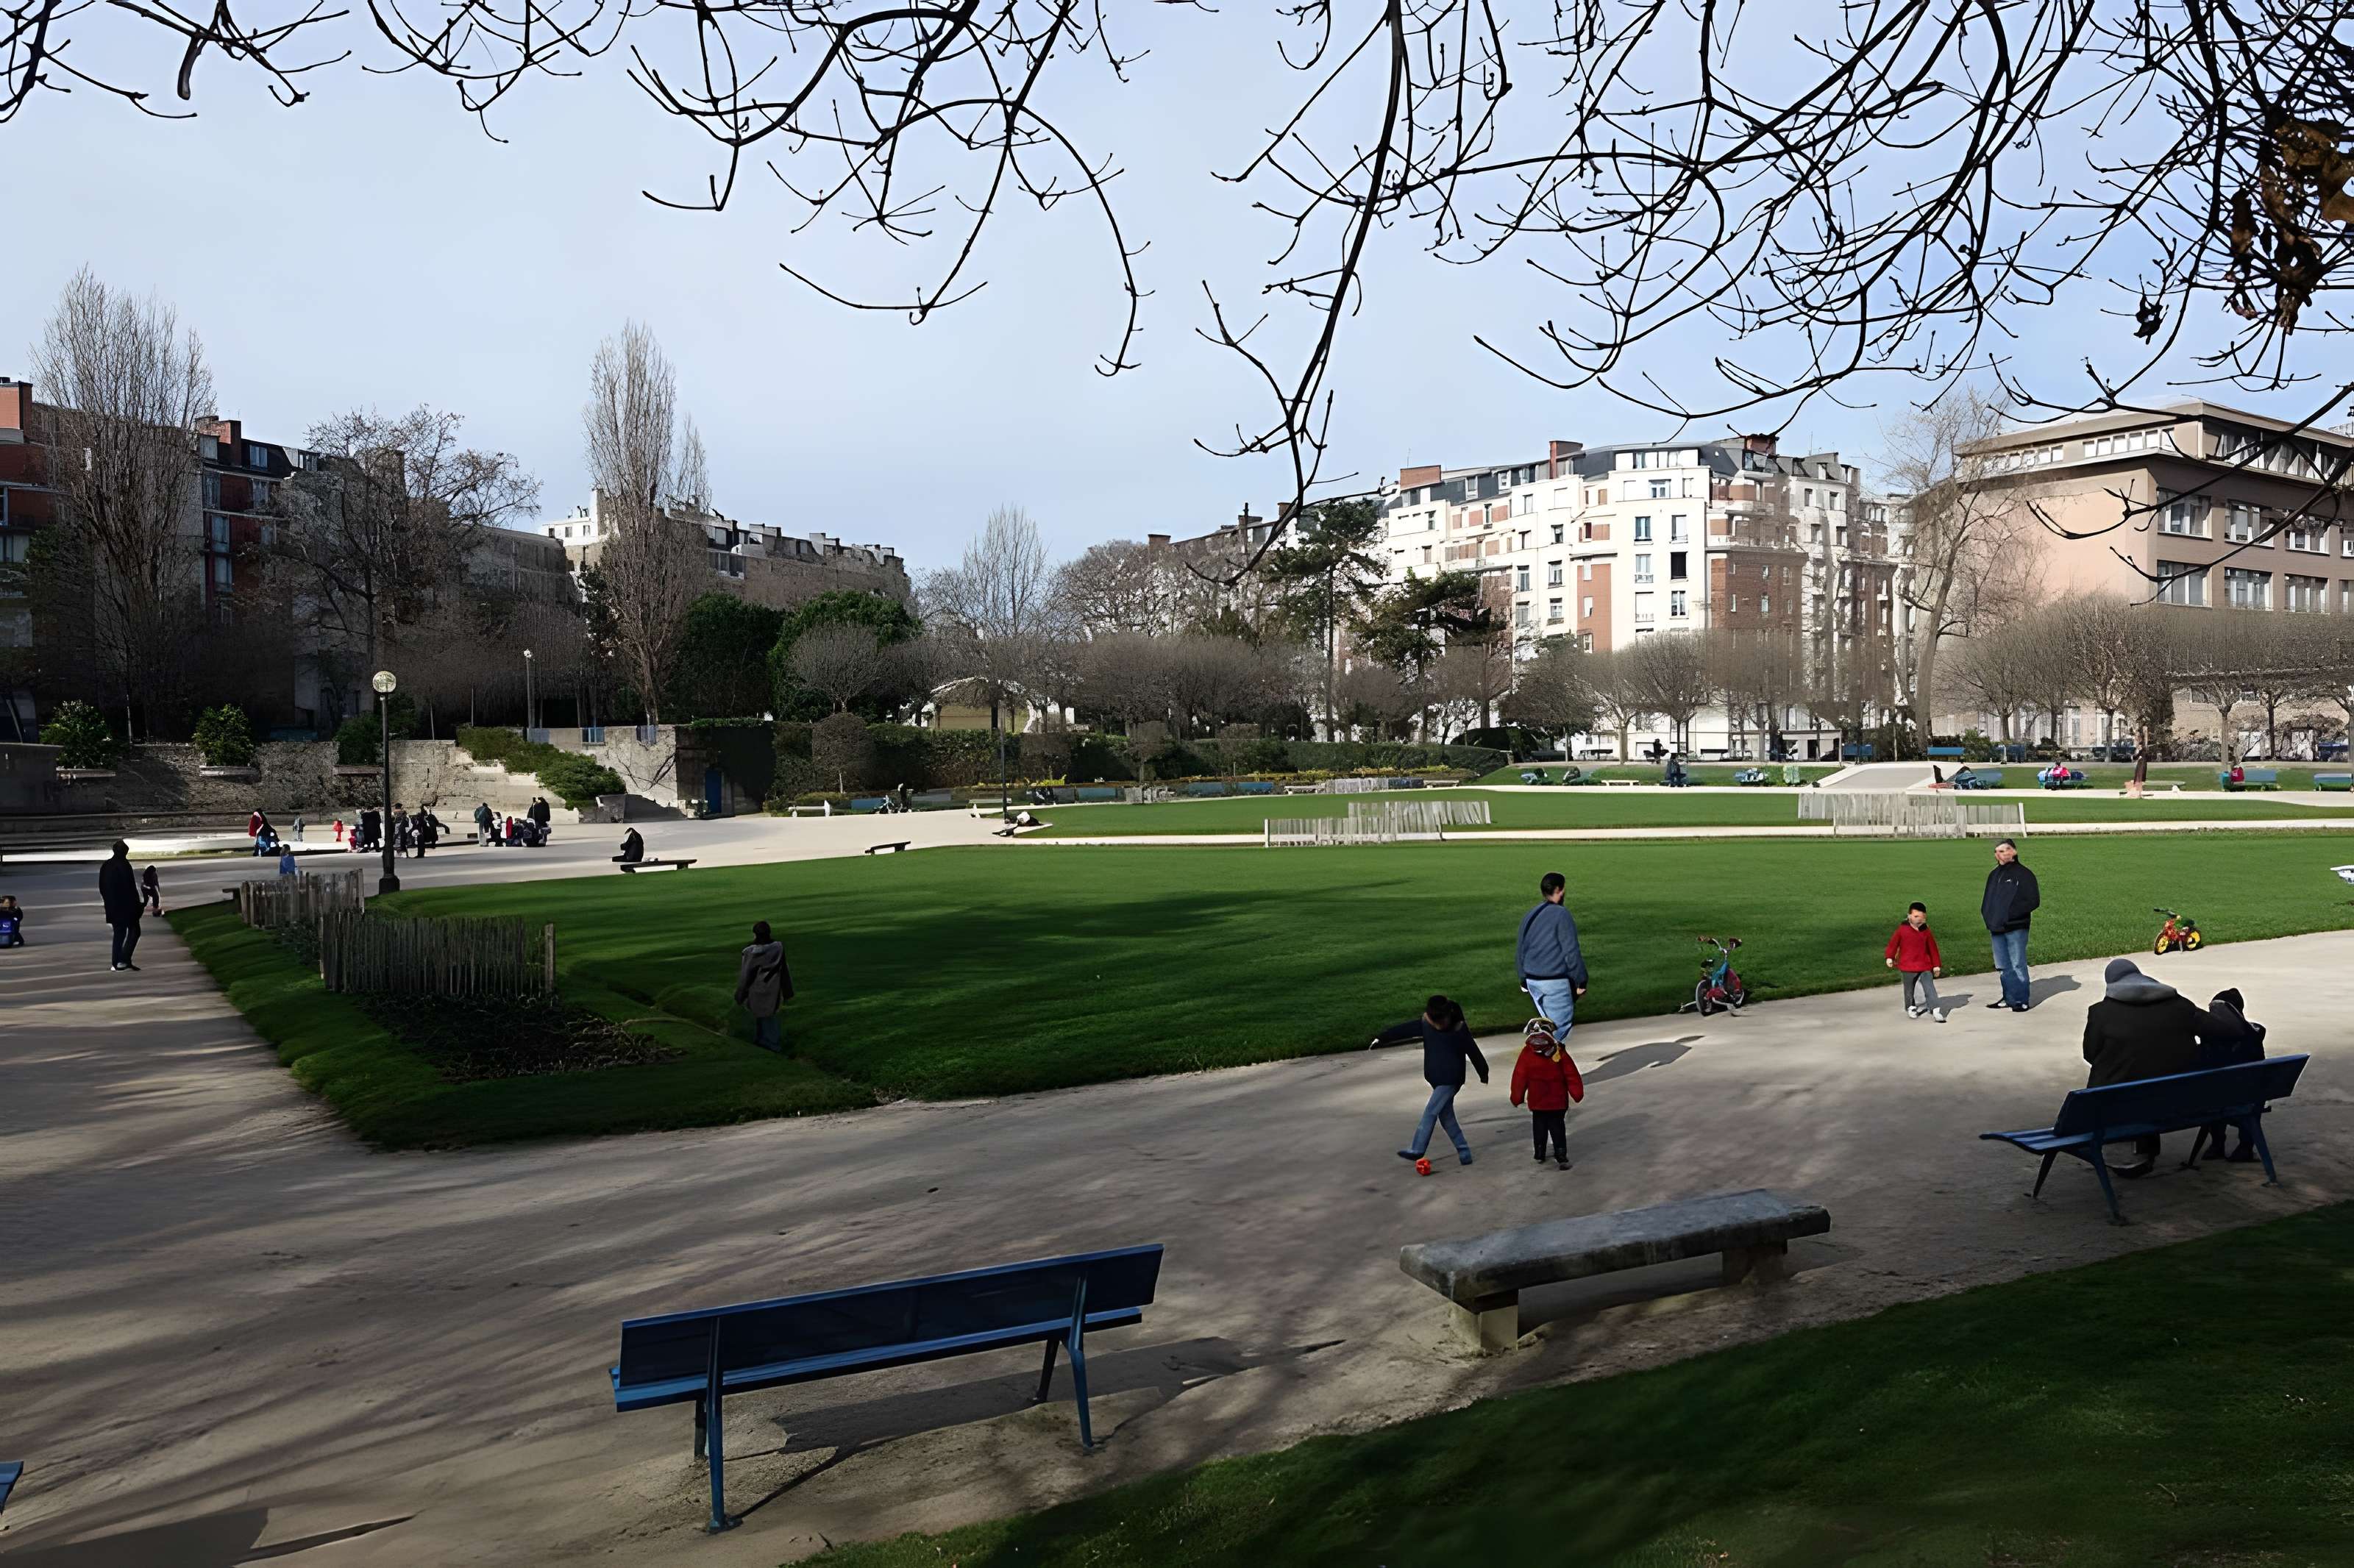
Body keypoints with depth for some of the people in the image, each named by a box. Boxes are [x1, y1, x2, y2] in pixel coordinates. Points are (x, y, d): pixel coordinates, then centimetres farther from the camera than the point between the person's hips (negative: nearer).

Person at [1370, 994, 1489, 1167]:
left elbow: (1474, 1052, -4)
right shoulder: (1425, 1024, -1)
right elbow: (1404, 1029, 0)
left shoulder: (1460, 1031, -13)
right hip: (1436, 1079, 6)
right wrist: (1381, 1038, -3)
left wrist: (1483, 1073, 5)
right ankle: (1464, 1152, 17)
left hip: (1451, 1080, -6)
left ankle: (1417, 1149, -5)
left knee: (1430, 1112, -10)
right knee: (1446, 1116, 9)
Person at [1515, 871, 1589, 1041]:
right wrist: (1581, 981, -7)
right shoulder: (1561, 914, -12)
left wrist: (1523, 979, 26)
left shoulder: (1529, 916, 11)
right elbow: (1571, 951, -13)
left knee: (1548, 1023, 17)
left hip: (1532, 980, 7)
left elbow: (1521, 951, 17)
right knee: (1560, 1026, -2)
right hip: (1556, 982, -7)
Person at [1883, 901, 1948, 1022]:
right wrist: (1890, 957, 4)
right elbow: (1894, 943, 3)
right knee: (1909, 990, 13)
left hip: (1925, 966, 0)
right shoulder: (1902, 929, -6)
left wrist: (1936, 965, 5)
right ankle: (1910, 1008, 32)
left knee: (1929, 988, -10)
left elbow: (1933, 948, 4)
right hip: (1908, 966, 0)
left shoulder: (1926, 931, -2)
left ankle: (1935, 1010, -13)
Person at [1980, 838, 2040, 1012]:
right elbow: (1987, 900, 22)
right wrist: (1987, 917, 5)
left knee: (2018, 965, -3)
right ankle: (2009, 998, 21)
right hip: (1997, 929, 7)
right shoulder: (1994, 875, 15)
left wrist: (2011, 913, -18)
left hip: (2016, 928, -7)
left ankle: (2021, 1000, 2)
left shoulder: (2023, 874, -6)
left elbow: (2033, 901, -11)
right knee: (2003, 966, 12)